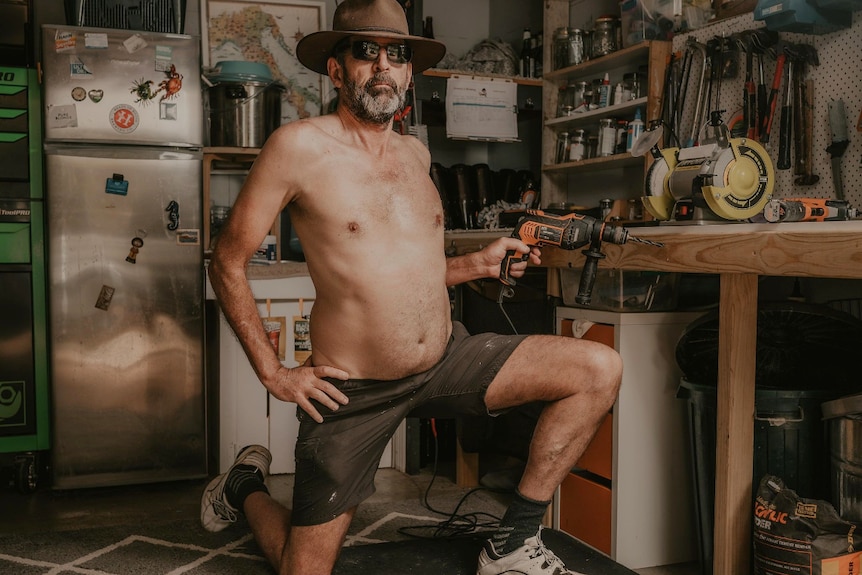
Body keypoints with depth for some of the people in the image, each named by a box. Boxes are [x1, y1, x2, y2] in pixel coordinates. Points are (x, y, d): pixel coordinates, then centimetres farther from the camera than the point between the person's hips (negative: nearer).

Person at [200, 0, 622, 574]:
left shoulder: (416, 153, 8)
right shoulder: (299, 146, -11)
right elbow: (228, 262, -6)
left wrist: (478, 263, 4)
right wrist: (272, 372, -9)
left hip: (448, 357, 5)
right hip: (353, 389, -5)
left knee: (600, 369, -9)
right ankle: (245, 487, 38)